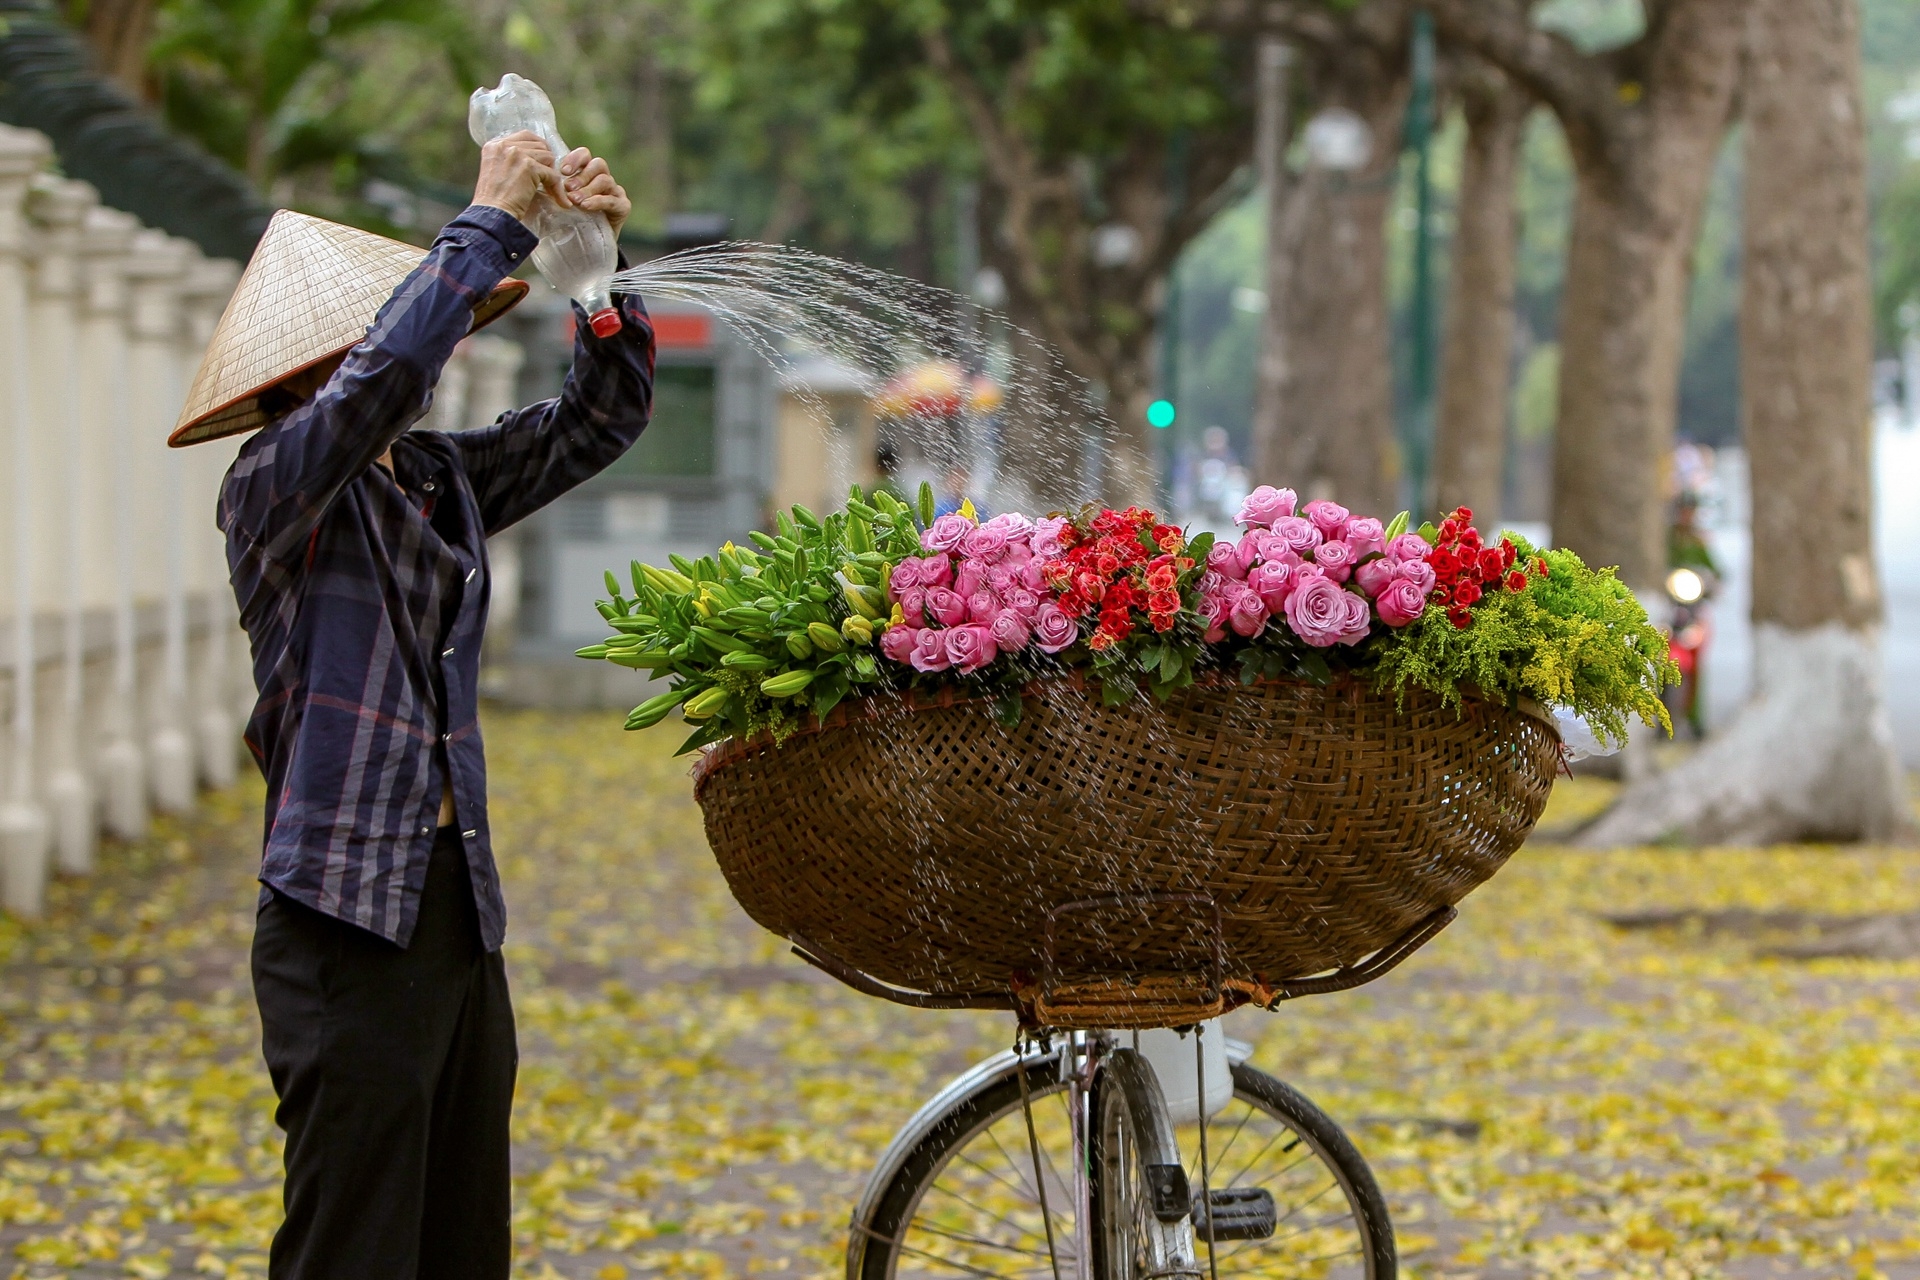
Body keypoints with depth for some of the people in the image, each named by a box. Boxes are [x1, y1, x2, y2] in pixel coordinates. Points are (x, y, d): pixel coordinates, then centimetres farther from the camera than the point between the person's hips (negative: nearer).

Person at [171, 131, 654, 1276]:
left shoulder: (445, 482, 13)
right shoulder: (275, 492, -8)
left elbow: (603, 416, 16)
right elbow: (384, 375, -26)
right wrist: (493, 224, -21)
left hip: (460, 911, 7)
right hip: (350, 924, -7)